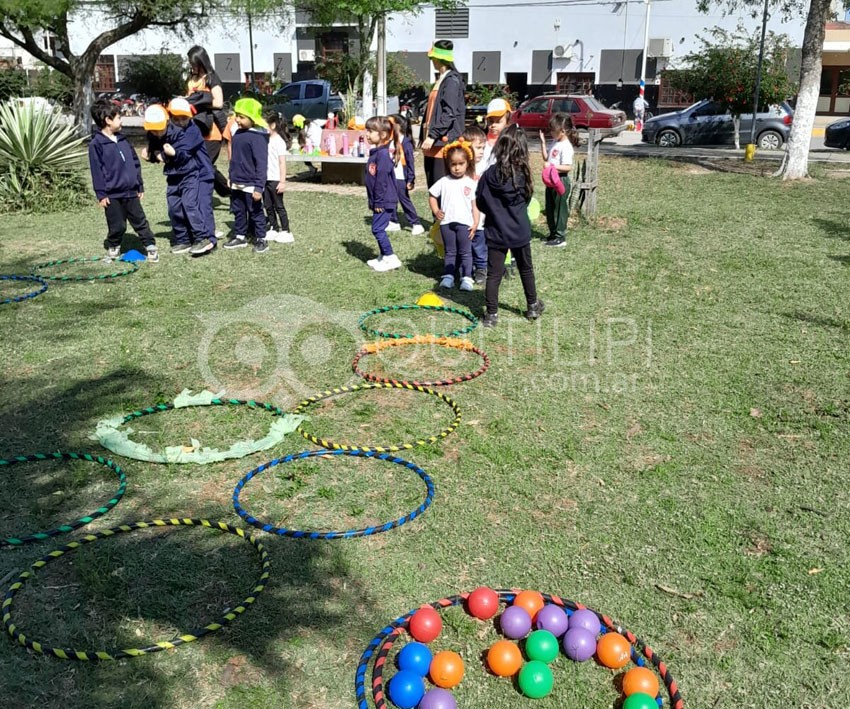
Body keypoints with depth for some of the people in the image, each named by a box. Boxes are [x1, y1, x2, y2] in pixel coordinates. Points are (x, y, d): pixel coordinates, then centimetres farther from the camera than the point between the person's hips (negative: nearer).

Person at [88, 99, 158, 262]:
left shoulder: (122, 141, 11)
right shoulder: (96, 144, -8)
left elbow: (135, 163, 16)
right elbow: (97, 170, -9)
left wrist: (140, 186, 15)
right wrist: (101, 194, -11)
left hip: (131, 192, 5)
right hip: (112, 195, -5)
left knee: (140, 221, 7)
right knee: (117, 226, 4)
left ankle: (151, 247, 13)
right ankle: (112, 247, 25)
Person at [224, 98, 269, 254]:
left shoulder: (258, 137, -18)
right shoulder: (238, 133, 8)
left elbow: (261, 164, -20)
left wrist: (259, 187, -23)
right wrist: (232, 178, 23)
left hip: (251, 184, -8)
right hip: (236, 184, 8)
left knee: (255, 212, 3)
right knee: (238, 211, 16)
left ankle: (261, 239, 13)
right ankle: (240, 236, 27)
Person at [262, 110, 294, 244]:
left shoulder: (279, 141, -10)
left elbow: (282, 163, -12)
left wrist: (282, 181, -15)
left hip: (275, 180, -7)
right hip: (265, 179, 7)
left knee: (278, 206, -1)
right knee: (268, 206, 10)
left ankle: (286, 231, 5)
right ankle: (273, 229, 19)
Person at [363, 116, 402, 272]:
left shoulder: (383, 154, -19)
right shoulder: (375, 152, 12)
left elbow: (382, 179, -22)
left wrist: (379, 201, -19)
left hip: (384, 200, -10)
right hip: (379, 200, 10)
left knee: (378, 228, -8)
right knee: (378, 229, 15)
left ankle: (391, 259, -2)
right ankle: (383, 257, 25)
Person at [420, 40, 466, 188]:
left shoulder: (452, 80, -10)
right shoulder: (441, 79, 19)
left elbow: (449, 113, -19)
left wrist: (433, 135, -23)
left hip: (444, 142, -10)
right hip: (433, 142, 10)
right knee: (432, 186, 11)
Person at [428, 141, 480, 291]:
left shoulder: (471, 183, 0)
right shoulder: (444, 182, 2)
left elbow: (474, 204, 0)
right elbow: (432, 196, 11)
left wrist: (475, 222, -5)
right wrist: (436, 211, -2)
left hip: (465, 222, -1)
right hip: (447, 222, 1)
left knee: (465, 252, 4)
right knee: (450, 251, 12)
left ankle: (466, 278, 6)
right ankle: (448, 276, 16)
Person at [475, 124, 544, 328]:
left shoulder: (490, 174, -13)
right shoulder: (524, 174, -10)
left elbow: (480, 203, -4)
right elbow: (527, 200, 5)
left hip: (496, 233, -1)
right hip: (520, 232, 2)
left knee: (494, 274, 5)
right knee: (526, 269, 19)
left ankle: (491, 314, 4)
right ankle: (533, 306, 34)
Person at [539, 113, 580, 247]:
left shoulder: (566, 146, -19)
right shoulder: (555, 143, 8)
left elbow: (568, 167, -24)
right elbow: (546, 158, 15)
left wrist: (552, 166, -29)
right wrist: (543, 142, 8)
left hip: (561, 181, -9)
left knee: (559, 209, -1)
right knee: (550, 209, 16)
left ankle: (560, 237, 7)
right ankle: (553, 234, 28)